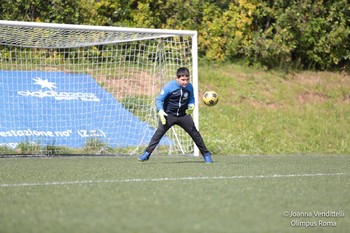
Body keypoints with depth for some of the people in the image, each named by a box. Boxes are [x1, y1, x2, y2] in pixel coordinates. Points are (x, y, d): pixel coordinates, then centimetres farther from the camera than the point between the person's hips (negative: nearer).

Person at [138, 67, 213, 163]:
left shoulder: (189, 87, -6)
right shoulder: (169, 86, -18)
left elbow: (191, 98, 14)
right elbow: (159, 100, -13)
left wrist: (191, 105, -8)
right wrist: (160, 111, -29)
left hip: (183, 115, 3)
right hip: (169, 115, -3)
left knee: (195, 133, 2)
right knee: (159, 132, -16)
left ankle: (206, 154, 16)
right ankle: (147, 153, -14)